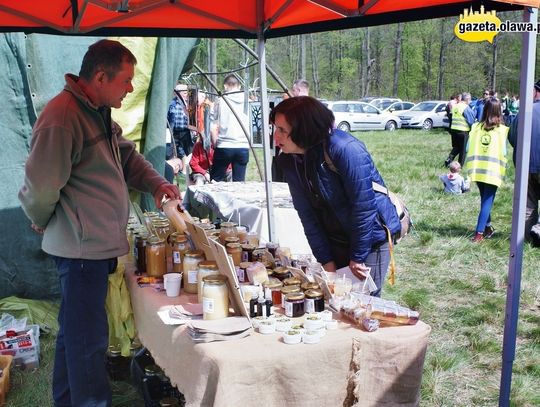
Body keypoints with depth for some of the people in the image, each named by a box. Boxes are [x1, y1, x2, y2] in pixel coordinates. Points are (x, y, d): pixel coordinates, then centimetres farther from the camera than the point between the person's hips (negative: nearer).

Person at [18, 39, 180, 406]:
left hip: (97, 242, 10)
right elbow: (40, 187, -21)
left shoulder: (100, 113, 11)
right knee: (88, 337, 0)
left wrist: (156, 183, 7)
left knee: (77, 331, 22)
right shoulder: (62, 119, -22)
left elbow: (126, 154, 23)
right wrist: (42, 223, -2)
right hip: (82, 246, -10)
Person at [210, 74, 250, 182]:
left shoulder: (221, 101, -1)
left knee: (216, 180, 10)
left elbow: (213, 128, -4)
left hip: (224, 146, -2)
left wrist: (215, 143, 9)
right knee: (239, 181, 6)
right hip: (243, 147, 2)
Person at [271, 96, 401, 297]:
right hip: (336, 240, 6)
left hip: (371, 237, -6)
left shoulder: (346, 150, -27)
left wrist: (357, 257, -15)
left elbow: (363, 206, -22)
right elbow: (307, 215, -2)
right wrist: (326, 260, -3)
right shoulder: (288, 160, -6)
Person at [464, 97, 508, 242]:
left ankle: (488, 228, 26)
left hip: (477, 169, 3)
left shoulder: (476, 127, 2)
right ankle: (479, 232, -6)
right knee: (487, 201, 1)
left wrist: (470, 165, 11)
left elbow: (468, 148, 2)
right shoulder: (502, 130, -7)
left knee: (484, 199, 19)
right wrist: (503, 166, 6)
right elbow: (503, 152, -8)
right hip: (493, 171, -3)